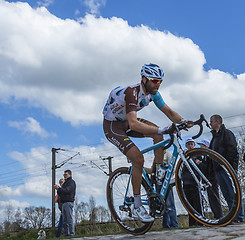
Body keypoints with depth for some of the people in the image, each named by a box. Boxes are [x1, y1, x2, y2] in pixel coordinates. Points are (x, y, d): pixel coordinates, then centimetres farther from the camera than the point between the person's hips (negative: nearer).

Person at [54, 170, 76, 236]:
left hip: (69, 202, -9)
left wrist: (58, 188, -13)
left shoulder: (71, 182, -4)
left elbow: (66, 191, -18)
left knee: (69, 219, -11)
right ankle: (66, 234, 9)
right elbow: (61, 194, 22)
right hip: (64, 203, 9)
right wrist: (58, 190, 4)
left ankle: (72, 233, -10)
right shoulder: (65, 183, 24)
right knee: (65, 220, 7)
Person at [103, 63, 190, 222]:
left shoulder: (152, 93, -8)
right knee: (138, 159, -21)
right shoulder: (132, 93, -33)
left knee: (158, 134, -13)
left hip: (127, 122, 8)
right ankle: (137, 207, -9)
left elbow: (169, 112, -4)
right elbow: (133, 124, -45)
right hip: (112, 126, -8)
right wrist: (162, 130, -51)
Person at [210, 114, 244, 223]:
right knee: (227, 195, 5)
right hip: (218, 169, 8)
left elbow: (232, 150, -12)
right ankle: (234, 216, 8)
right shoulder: (215, 136, 24)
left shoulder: (226, 133, -2)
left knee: (233, 193, -9)